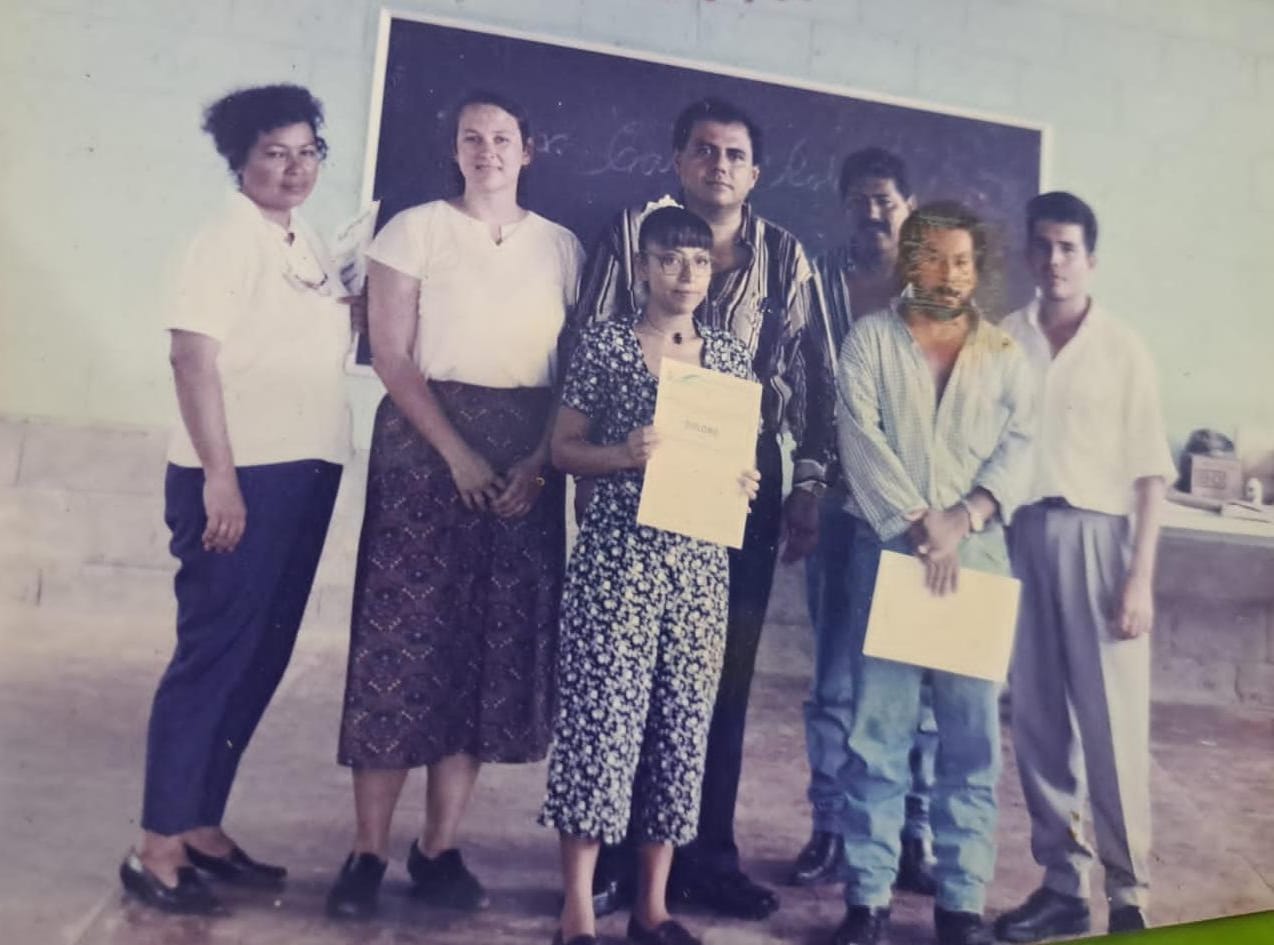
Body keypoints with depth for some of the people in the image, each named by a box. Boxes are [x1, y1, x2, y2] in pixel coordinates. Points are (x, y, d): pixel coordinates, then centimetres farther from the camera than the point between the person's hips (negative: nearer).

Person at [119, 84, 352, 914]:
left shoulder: (310, 243, 16)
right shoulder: (228, 238, -8)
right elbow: (194, 357, -16)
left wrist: (364, 308, 7)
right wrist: (219, 476, -20)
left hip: (306, 472, 8)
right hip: (241, 476, -8)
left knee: (261, 659, 11)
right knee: (213, 654, -4)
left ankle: (201, 828, 22)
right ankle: (157, 847, 8)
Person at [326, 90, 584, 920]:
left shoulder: (562, 247, 11)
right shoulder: (415, 230, 3)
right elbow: (393, 360, -5)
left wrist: (541, 460, -10)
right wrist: (458, 453, -16)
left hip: (527, 462, 3)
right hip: (426, 449, -3)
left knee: (495, 651, 3)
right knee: (407, 638, -4)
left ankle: (438, 850, 14)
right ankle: (369, 852, 7)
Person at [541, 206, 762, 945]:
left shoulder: (732, 354, 10)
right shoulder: (605, 344, 0)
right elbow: (564, 449, 0)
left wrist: (745, 481, -5)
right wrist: (623, 456, -17)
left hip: (700, 563, 4)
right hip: (617, 557, -4)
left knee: (683, 722, 8)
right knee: (602, 717, -3)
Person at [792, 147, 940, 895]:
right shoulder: (820, 281, 7)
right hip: (843, 504, 0)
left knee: (917, 677, 3)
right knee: (835, 677, 4)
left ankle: (916, 832, 16)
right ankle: (830, 828, 16)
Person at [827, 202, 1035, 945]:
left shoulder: (1005, 354, 14)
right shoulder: (870, 339, 7)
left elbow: (1020, 447, 3)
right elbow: (862, 439, -4)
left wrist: (962, 519, -13)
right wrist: (921, 524, -13)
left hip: (979, 557, 2)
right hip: (888, 550, -2)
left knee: (973, 735, 3)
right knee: (879, 731, -1)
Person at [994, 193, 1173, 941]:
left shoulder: (1124, 350, 4)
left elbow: (1150, 473, 1)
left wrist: (1141, 576, -6)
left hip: (1097, 537, -2)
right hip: (1020, 535, 2)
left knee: (1114, 724, 0)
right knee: (1038, 720, 7)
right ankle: (1063, 884, 19)